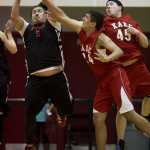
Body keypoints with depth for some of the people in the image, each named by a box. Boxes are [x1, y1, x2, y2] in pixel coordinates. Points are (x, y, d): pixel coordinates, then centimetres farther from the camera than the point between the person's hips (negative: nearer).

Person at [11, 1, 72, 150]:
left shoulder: (53, 25, 11)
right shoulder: (26, 28, 15)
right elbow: (14, 16, 2)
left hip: (56, 78, -1)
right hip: (35, 79, 1)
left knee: (66, 110, 4)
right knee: (30, 113, -3)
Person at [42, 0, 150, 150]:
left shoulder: (100, 37, -16)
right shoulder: (81, 31, 5)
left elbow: (119, 51, -27)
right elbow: (61, 16, 8)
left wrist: (107, 58, -46)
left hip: (116, 76, -8)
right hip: (103, 81, 8)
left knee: (129, 114, -11)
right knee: (98, 119, 2)